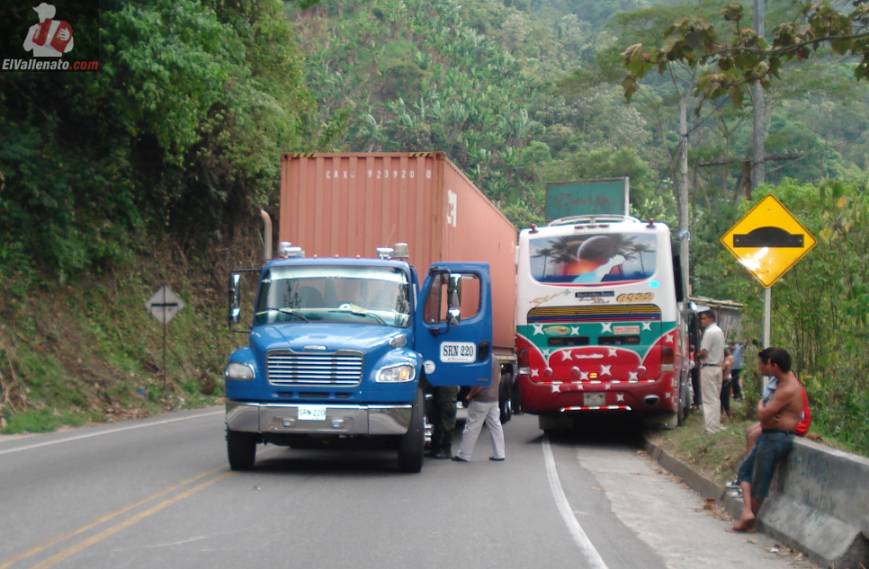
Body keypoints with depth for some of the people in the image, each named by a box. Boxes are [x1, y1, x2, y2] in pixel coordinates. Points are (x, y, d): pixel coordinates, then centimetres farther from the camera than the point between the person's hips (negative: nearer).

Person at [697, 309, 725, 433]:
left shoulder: (709, 332, -16)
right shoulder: (719, 331, 14)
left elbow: (703, 352, -19)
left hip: (708, 368, -9)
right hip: (718, 366, 9)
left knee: (709, 399, -7)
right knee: (716, 398, 14)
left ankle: (711, 427, -8)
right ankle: (716, 424, 18)